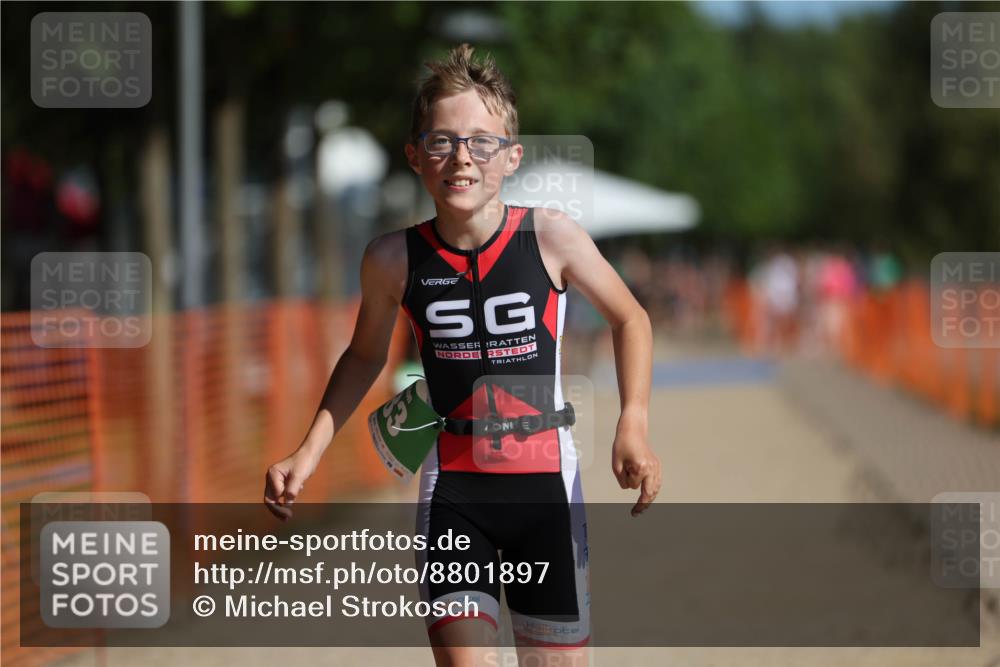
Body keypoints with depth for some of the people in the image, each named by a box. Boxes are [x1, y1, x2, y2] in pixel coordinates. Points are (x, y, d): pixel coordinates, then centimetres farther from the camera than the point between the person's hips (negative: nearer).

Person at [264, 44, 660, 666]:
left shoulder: (552, 236, -11)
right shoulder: (393, 259, -7)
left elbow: (630, 318, 5)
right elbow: (366, 355, 13)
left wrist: (634, 425, -6)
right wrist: (308, 452, 5)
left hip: (546, 482, 0)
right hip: (453, 490, 0)